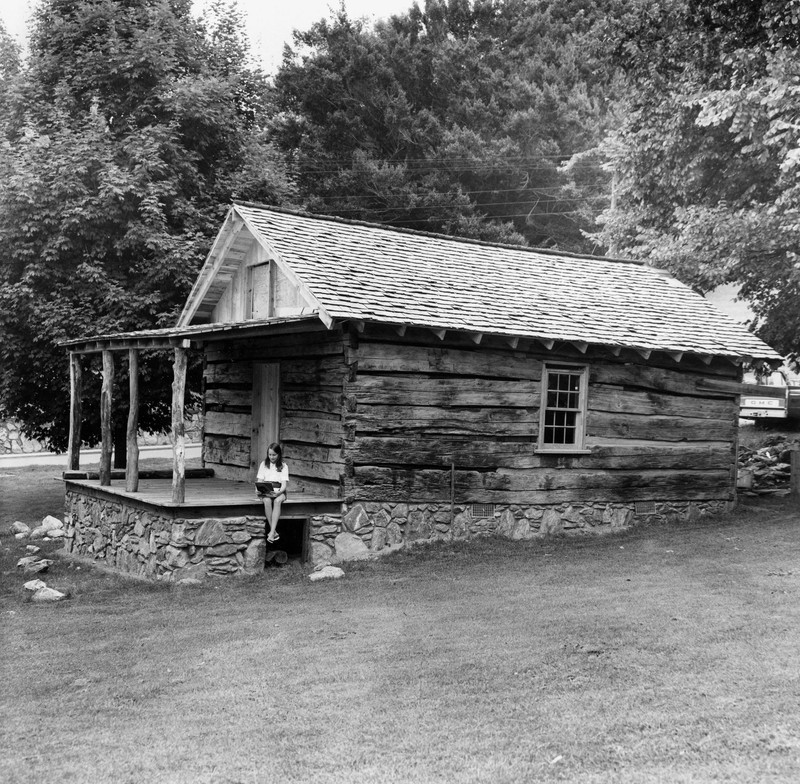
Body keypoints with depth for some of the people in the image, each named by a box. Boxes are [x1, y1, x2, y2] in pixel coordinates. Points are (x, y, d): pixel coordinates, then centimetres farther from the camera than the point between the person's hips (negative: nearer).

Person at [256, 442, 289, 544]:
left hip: (279, 492, -1)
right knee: (267, 501, -34)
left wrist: (279, 492, -24)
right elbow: (259, 480, 6)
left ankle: (272, 532, -44)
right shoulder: (264, 464, 11)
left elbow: (284, 484, -3)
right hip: (265, 492, 1)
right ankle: (274, 532, -34)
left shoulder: (283, 466, 6)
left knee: (277, 501, -36)